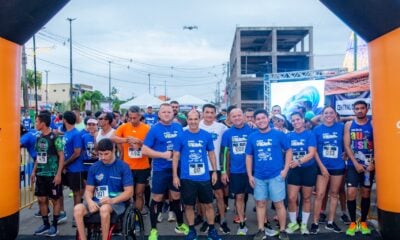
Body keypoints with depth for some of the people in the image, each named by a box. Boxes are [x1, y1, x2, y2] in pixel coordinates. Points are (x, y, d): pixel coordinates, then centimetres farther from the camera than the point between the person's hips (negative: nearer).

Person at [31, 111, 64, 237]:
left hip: (52, 175, -7)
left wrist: (58, 174, -17)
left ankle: (54, 226, 16)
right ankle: (46, 224, 24)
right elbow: (38, 156, 16)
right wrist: (34, 171, 14)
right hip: (40, 174, 7)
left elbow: (61, 156, -13)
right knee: (41, 199, 11)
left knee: (55, 200, 5)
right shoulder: (39, 138, 7)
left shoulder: (55, 138, -13)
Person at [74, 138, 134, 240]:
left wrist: (112, 200, -23)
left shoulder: (123, 167, -5)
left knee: (104, 209, -37)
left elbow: (129, 192, -8)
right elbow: (88, 190, 8)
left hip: (117, 203, -4)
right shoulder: (94, 167, 6)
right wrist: (90, 201, -15)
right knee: (77, 209, -25)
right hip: (96, 201, 4)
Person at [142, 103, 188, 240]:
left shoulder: (178, 127, 4)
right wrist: (163, 154, -18)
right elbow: (144, 150, -11)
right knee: (157, 198, 5)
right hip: (160, 169, -4)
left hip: (176, 168, 4)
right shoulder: (154, 129, -8)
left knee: (176, 196, 16)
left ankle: (180, 224, 33)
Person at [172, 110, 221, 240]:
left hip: (204, 177, 1)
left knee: (208, 204, 10)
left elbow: (211, 154, 9)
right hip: (187, 178, -1)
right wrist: (175, 176, -3)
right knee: (189, 205, 10)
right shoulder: (181, 136, -4)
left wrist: (214, 171, 6)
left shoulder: (207, 136, 0)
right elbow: (176, 156, 0)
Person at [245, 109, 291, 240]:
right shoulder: (252, 137, 3)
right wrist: (250, 175, 3)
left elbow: (289, 151, 1)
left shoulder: (279, 134, -4)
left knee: (278, 204, 4)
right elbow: (249, 156, 8)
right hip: (258, 177, 3)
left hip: (276, 175, -3)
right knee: (260, 204, 10)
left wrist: (285, 169, -7)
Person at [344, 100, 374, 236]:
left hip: (369, 164, 0)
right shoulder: (349, 125, 2)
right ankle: (353, 223, 7)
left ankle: (363, 222, 22)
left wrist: (373, 163, -12)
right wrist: (356, 163, -10)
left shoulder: (373, 124, 1)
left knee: (366, 193, 9)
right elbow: (347, 146, -2)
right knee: (351, 192, -7)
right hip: (353, 164, 0)